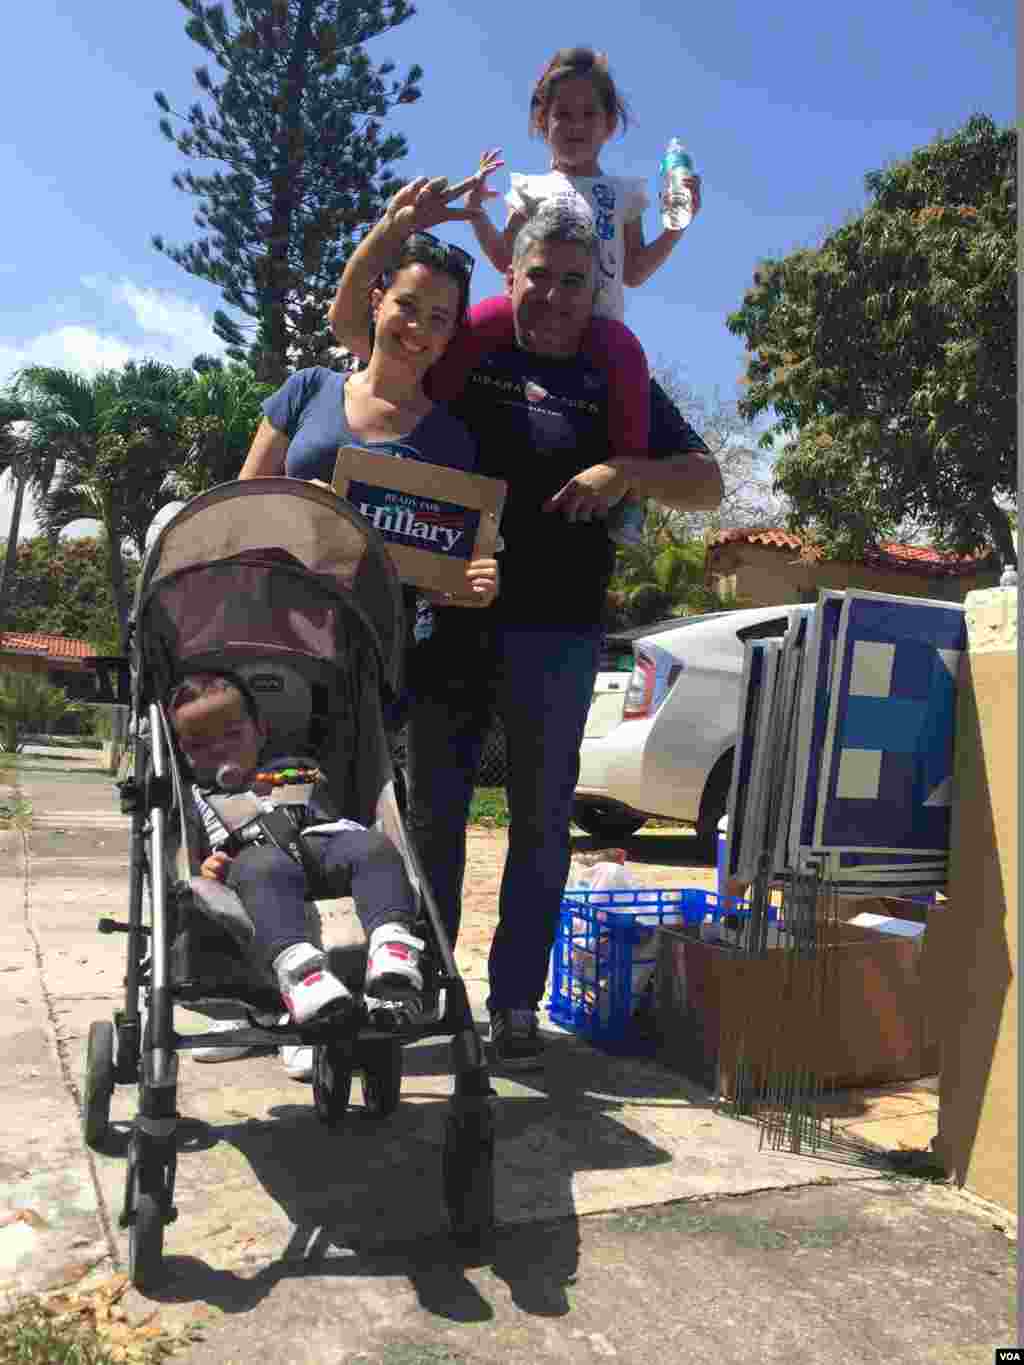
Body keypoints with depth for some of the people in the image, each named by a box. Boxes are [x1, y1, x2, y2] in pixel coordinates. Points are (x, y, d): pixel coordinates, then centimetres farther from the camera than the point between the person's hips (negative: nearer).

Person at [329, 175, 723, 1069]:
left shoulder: (616, 385, 12)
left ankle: (516, 1005, 17)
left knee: (540, 821, 5)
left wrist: (627, 471, -13)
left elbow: (707, 485, 7)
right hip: (448, 614, 0)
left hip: (556, 629, 0)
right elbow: (351, 321, 10)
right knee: (433, 810, 8)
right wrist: (390, 230, -6)